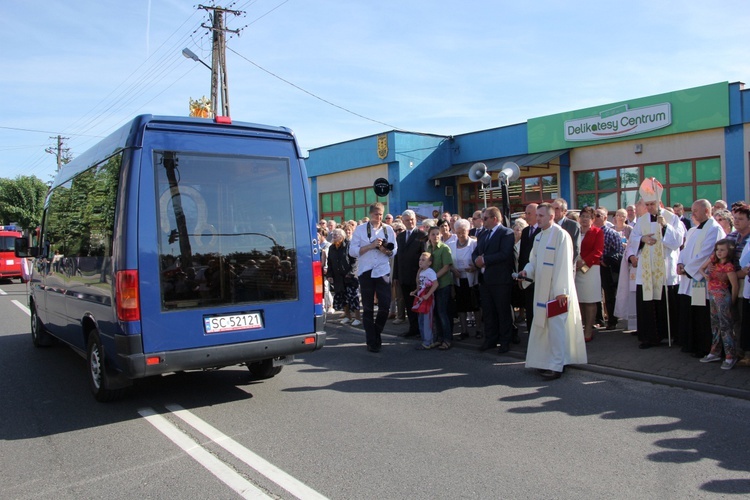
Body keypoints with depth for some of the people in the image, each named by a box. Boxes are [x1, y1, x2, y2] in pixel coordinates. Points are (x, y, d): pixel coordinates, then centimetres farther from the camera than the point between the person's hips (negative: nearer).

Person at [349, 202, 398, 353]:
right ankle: (371, 341, 14)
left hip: (383, 271, 2)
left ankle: (376, 334, 24)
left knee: (385, 306, -1)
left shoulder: (388, 229, 7)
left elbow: (394, 250, 8)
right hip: (366, 272, -1)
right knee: (368, 308, 5)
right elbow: (352, 251, -6)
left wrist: (386, 250, -14)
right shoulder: (360, 229, 0)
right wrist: (371, 246, -15)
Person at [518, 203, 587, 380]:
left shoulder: (560, 235, -13)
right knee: (544, 326, 12)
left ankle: (557, 365, 4)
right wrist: (526, 271, -2)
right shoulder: (538, 237, 13)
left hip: (557, 290, -8)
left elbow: (563, 264, -16)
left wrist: (561, 291, -18)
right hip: (542, 289, 8)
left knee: (556, 327, -3)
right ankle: (548, 360, 23)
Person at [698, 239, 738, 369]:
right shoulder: (713, 259, 3)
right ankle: (715, 353, 24)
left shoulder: (728, 266, -17)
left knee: (725, 326, -6)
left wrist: (732, 301, -2)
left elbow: (735, 285, -13)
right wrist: (705, 274, -5)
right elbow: (702, 268, 18)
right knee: (715, 325, 15)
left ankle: (730, 356, -1)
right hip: (712, 295, 8)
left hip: (722, 296, -8)